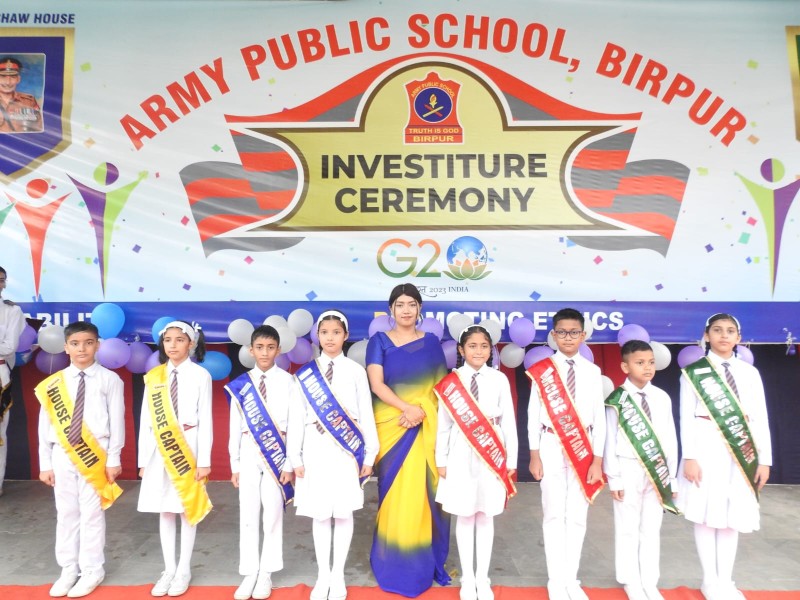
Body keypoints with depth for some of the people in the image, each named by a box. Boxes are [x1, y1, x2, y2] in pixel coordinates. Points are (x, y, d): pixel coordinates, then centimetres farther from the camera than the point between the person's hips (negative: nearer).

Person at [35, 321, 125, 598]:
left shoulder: (109, 380, -5)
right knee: (65, 513, 13)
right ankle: (68, 570, 28)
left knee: (92, 513, 5)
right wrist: (45, 463, 6)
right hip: (62, 455, 3)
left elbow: (116, 422, -4)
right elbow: (45, 424, 6)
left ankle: (91, 571, 20)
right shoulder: (53, 383, 3)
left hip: (96, 455, -3)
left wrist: (113, 459, -6)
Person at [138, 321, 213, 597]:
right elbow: (146, 419, 7)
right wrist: (143, 458, 5)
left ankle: (184, 570, 20)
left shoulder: (201, 375, -4)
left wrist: (204, 460, -8)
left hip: (188, 448, -3)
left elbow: (205, 419, -6)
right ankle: (169, 569, 24)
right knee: (164, 510, 10)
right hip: (159, 449, 3)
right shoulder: (153, 377, 5)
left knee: (188, 509, 5)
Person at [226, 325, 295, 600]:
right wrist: (234, 464, 6)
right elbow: (235, 426, 6)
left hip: (277, 453, -2)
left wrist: (290, 463, -7)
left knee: (273, 513, 6)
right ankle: (249, 573, 22)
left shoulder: (288, 381, -5)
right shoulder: (240, 384, 3)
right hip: (249, 452, 3)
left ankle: (266, 573, 21)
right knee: (248, 513, 9)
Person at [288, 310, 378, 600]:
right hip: (316, 449, 1)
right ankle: (323, 575, 25)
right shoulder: (305, 373, 2)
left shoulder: (355, 370, 0)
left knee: (343, 513, 7)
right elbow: (297, 416, 3)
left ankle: (338, 575, 23)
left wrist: (369, 454, -1)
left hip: (347, 450, -1)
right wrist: (295, 456, 0)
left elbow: (366, 413, 1)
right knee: (319, 514, 9)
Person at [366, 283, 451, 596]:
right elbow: (376, 384, -8)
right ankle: (395, 563, 18)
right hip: (390, 426, -1)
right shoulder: (379, 341, 2)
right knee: (395, 492, 3)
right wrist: (407, 408, -20)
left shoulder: (431, 342, 7)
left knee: (421, 492, 3)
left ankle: (422, 561, 19)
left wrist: (422, 411, -13)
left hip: (426, 428, 1)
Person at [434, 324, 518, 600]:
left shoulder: (499, 379, -2)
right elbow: (443, 423, 1)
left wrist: (511, 460, 0)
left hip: (492, 454, 0)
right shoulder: (451, 381, -2)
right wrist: (441, 460, 1)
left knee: (486, 516, 11)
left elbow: (508, 422, 0)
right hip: (461, 454, 0)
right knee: (464, 516, 10)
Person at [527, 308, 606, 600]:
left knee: (577, 516, 9)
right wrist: (534, 454, -3)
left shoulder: (592, 371, 1)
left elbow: (599, 417, 2)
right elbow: (534, 414, 0)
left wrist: (598, 460, -1)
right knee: (553, 514, 6)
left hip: (584, 448, 1)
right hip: (551, 447, -1)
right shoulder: (542, 370, -2)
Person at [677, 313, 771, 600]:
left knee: (732, 517, 8)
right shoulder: (693, 372, 0)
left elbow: (760, 418, 7)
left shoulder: (750, 372, 8)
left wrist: (764, 459, 2)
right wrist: (689, 457, -11)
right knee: (706, 515, 3)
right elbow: (686, 418, -4)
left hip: (740, 452, 3)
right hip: (706, 449, -2)